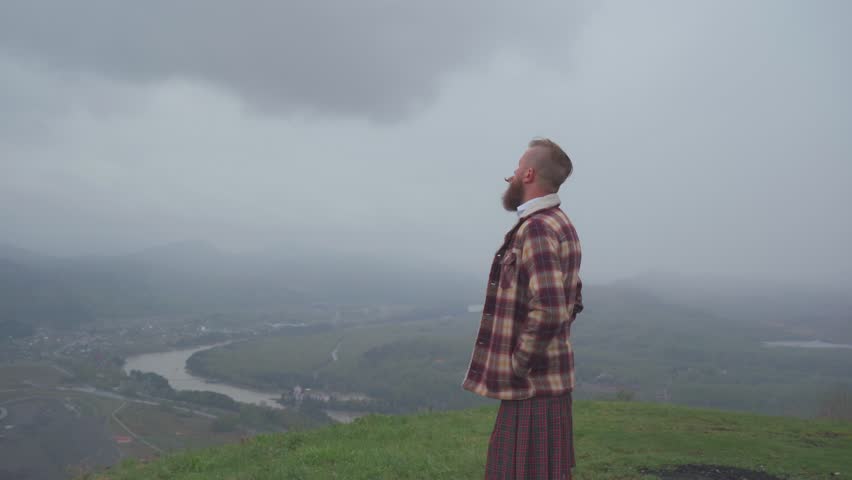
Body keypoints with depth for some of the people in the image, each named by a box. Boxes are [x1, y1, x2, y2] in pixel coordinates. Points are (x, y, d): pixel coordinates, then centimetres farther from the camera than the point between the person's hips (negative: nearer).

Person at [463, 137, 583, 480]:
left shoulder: (536, 229, -20)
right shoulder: (560, 224, 12)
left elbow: (548, 310, -29)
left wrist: (519, 363, -17)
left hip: (531, 384, -10)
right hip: (551, 377, 10)